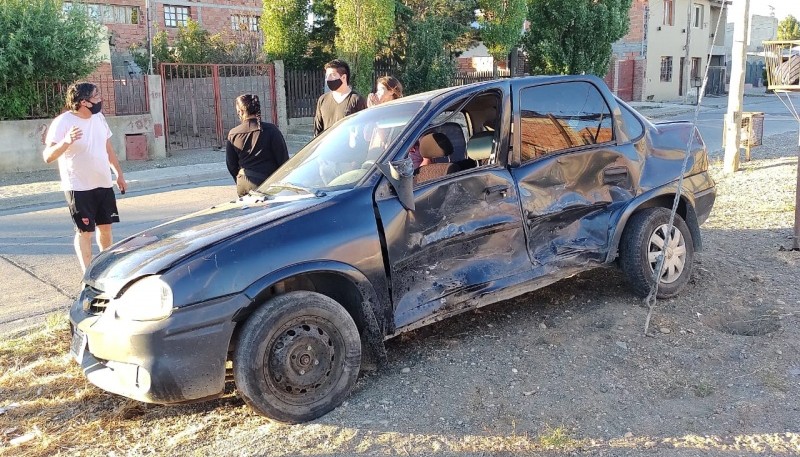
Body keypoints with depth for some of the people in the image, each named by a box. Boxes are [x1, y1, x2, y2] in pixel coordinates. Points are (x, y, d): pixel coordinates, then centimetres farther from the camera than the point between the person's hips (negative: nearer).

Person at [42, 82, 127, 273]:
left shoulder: (98, 117, 4)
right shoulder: (63, 122, -16)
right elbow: (48, 156, -22)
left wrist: (119, 174, 16)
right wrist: (66, 142, -40)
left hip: (104, 184, 6)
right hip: (79, 188, -6)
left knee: (105, 227, 13)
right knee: (84, 231, 1)